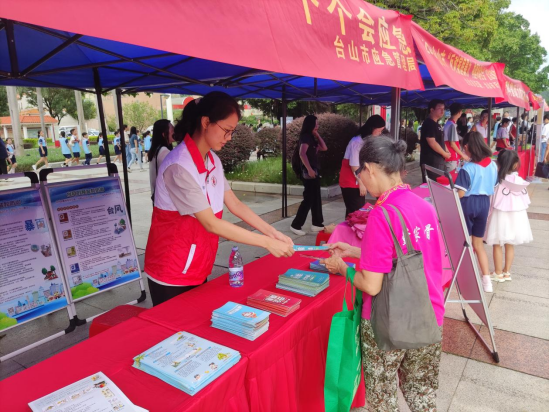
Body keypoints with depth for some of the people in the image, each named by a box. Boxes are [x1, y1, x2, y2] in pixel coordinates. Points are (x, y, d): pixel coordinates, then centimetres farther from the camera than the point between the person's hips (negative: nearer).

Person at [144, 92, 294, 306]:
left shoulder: (212, 161, 3)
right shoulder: (179, 167, -25)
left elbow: (235, 205, 2)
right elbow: (212, 224, -27)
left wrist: (272, 232, -8)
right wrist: (267, 243, -24)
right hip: (172, 274, -7)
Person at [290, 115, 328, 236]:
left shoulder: (312, 138, 17)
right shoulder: (305, 137, -12)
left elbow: (324, 148, 17)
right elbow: (302, 154, -25)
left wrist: (317, 135, 12)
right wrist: (309, 169, -27)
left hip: (314, 171, 10)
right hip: (308, 172, -10)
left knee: (316, 199, 12)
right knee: (308, 199, -7)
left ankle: (317, 224, 20)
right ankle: (296, 225, 0)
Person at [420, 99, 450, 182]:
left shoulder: (436, 124, 16)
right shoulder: (428, 124, -14)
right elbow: (432, 143, -21)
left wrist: (446, 152, 9)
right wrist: (445, 154, -10)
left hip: (438, 161, 10)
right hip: (431, 162, -10)